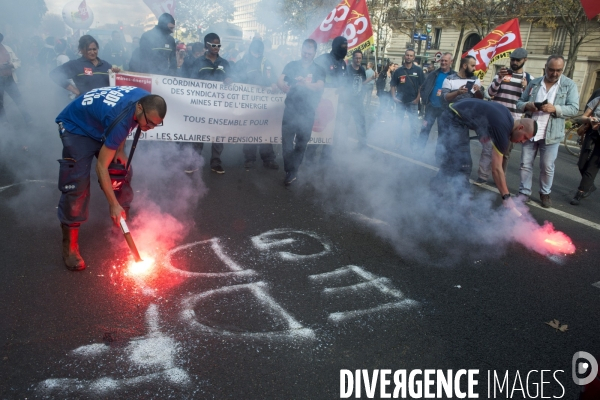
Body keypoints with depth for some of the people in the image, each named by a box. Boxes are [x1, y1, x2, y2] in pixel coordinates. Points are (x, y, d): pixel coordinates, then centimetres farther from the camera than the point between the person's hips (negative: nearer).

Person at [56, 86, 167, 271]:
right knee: (76, 185, -15)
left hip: (99, 125, 8)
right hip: (76, 127, -8)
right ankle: (69, 246, -4)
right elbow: (101, 166, -33)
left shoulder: (147, 100, -18)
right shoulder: (119, 120, -40)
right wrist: (114, 204, -30)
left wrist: (120, 149, -8)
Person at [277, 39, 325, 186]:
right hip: (290, 109, 0)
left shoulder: (319, 70, 5)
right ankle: (290, 172, 4)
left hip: (307, 112, 0)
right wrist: (284, 86, -29)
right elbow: (280, 80, -5)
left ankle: (293, 171, 21)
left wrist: (305, 83, -33)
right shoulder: (291, 65, 6)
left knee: (301, 143, 8)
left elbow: (320, 87, -13)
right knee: (287, 142, -6)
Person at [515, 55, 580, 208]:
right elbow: (519, 103, 9)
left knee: (547, 167, 7)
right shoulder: (534, 83, 8)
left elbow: (574, 108, -6)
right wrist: (527, 106, -14)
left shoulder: (569, 85, 0)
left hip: (551, 134, -2)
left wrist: (555, 109, -23)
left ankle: (545, 194, 24)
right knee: (525, 164, 6)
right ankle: (524, 192, 18)